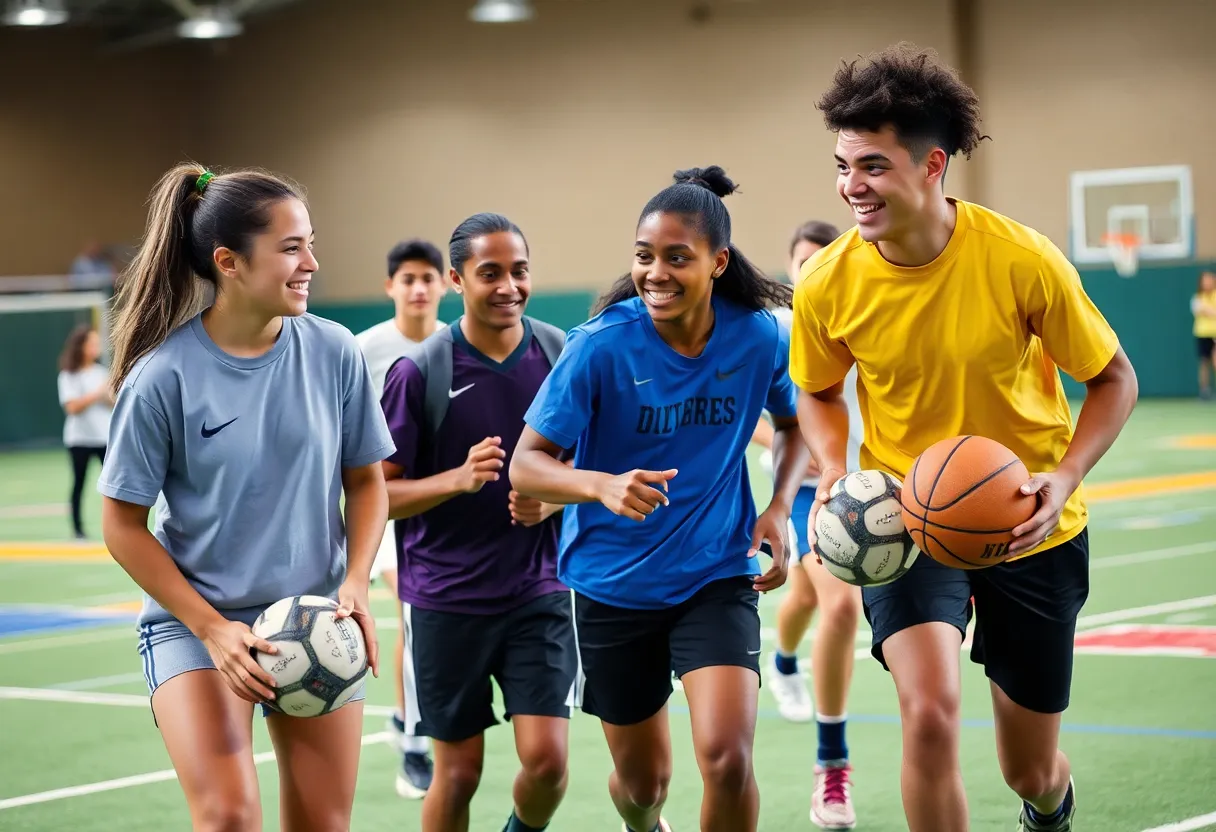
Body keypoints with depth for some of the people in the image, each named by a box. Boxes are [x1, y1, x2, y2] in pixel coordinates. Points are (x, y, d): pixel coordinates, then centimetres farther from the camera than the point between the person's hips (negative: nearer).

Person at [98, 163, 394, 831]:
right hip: (194, 624, -3)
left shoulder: (333, 353, -4)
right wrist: (212, 627, -13)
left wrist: (355, 584, -7)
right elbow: (123, 526, -6)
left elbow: (365, 479, 9)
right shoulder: (163, 376, -13)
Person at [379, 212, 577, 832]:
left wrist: (552, 500, -10)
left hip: (539, 590, 2)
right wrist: (458, 479, -23)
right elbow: (376, 492, -6)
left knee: (547, 759, -7)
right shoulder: (419, 372, -8)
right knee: (458, 771, 4)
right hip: (446, 599, -2)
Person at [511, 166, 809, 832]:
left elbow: (795, 423, 12)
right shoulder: (601, 346, -17)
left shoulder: (759, 338, -10)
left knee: (727, 757, -21)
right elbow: (526, 465, -15)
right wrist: (604, 486, -35)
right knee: (642, 779, 15)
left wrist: (781, 506, -6)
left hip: (717, 577, 1)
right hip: (614, 584, 0)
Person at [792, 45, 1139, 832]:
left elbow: (1113, 380, -7)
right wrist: (835, 475, -13)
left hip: (1029, 532, 0)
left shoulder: (1022, 259, -21)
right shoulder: (828, 285, -15)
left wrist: (1063, 480, -24)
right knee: (930, 711, -27)